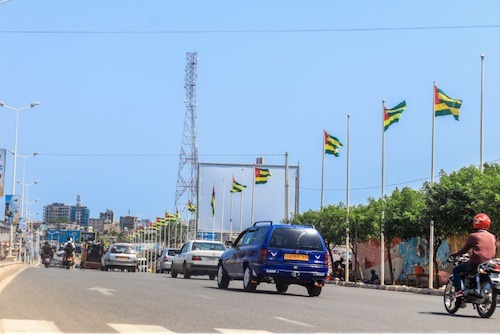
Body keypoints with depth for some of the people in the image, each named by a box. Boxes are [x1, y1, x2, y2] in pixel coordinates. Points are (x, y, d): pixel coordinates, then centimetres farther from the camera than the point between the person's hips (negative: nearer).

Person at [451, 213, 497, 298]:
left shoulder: (473, 236, -5)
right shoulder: (492, 237, 11)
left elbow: (464, 249, 2)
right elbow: (494, 250, 20)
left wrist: (454, 255, 16)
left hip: (476, 263, -6)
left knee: (456, 270, 10)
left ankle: (458, 290, -5)